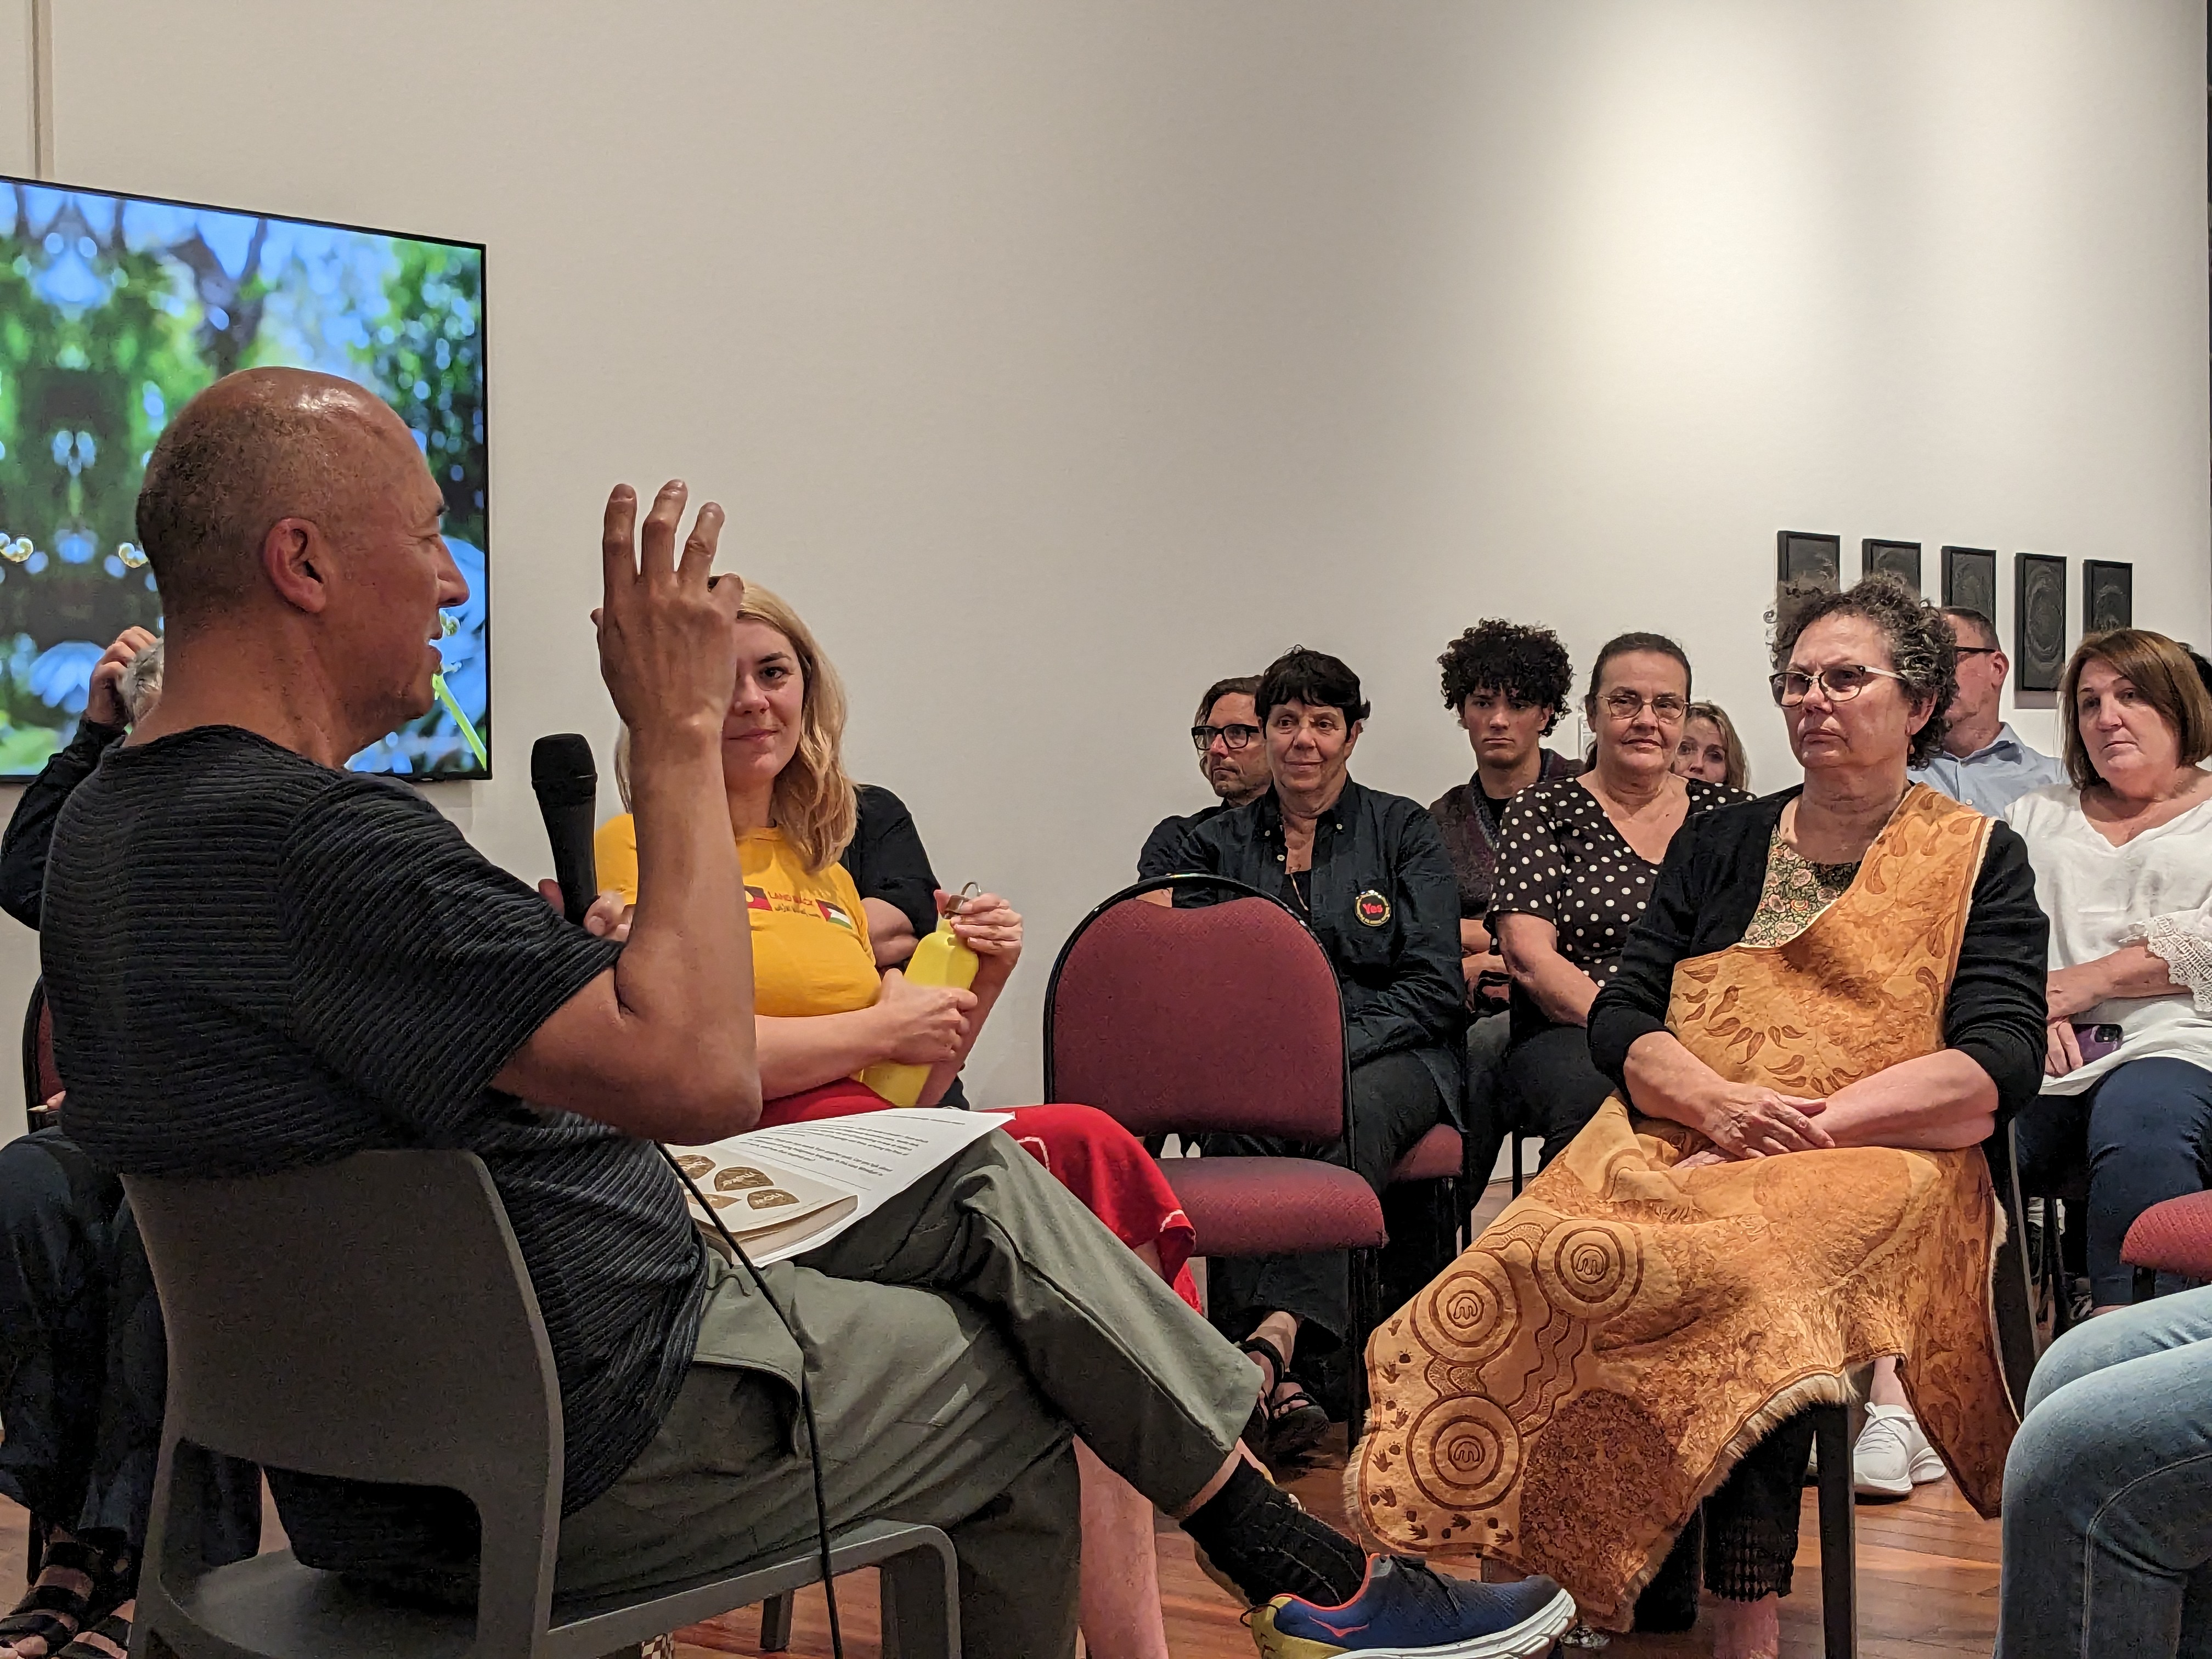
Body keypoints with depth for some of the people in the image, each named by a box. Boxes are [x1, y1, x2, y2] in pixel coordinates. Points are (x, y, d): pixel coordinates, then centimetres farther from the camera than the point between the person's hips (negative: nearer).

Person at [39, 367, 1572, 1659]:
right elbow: (702, 1074, -31)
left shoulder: (106, 830, 5)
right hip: (562, 1463, -10)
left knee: (991, 1191, 13)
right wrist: (677, 736, -22)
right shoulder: (312, 837, -29)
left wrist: (577, 965, 8)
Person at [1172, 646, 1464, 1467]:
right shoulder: (1216, 845, 18)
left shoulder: (1403, 830, 12)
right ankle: (1273, 1384, -46)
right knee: (1237, 1123, -35)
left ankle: (1271, 1338, -53)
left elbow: (1435, 984, 2)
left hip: (1388, 1055, -1)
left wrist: (1333, 1049, -13)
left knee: (1354, 1115, -37)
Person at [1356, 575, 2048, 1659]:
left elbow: (1999, 1062, -2)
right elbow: (1619, 1014, 12)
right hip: (1682, 1146, 3)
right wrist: (1716, 1102, -10)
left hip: (1880, 1159, -3)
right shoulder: (1718, 846, 21)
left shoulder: (1980, 860, 11)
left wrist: (1805, 1126, -14)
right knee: (1560, 1258, -30)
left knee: (1756, 1262, -37)